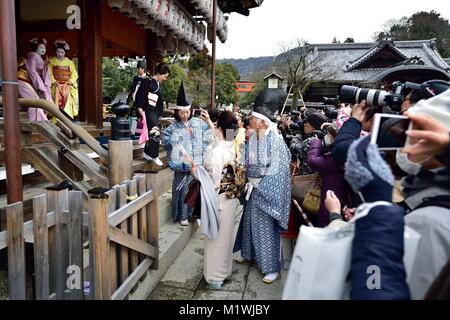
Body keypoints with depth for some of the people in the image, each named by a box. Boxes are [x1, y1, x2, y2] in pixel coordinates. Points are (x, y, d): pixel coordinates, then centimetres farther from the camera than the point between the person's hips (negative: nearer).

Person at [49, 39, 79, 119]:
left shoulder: (69, 62, 10)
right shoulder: (52, 61, 11)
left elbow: (74, 74, 6)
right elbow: (49, 73, 5)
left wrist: (70, 81, -9)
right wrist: (53, 81, -10)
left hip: (67, 85, 0)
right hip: (56, 85, 0)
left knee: (67, 100, -17)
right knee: (57, 101, -15)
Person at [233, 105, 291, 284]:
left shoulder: (275, 142, -18)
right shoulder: (252, 139, 3)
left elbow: (276, 171, -18)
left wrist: (262, 188, -17)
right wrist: (248, 182, 2)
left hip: (267, 190, -7)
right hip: (254, 187, 7)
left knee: (267, 226, 1)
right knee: (250, 221, 17)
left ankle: (272, 266, 15)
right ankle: (249, 253, 38)